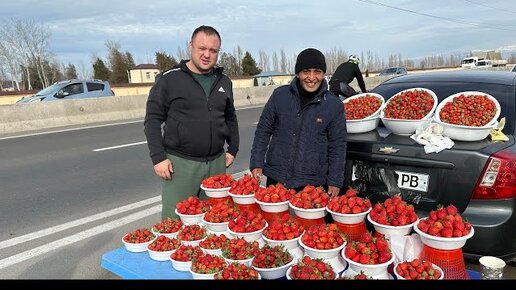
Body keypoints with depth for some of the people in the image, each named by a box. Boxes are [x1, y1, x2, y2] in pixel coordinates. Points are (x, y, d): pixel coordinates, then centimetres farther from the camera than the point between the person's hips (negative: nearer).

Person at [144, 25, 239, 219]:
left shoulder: (224, 82, 10)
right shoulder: (169, 79, -4)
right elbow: (153, 120, -4)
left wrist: (233, 149, 13)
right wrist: (158, 157, -10)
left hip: (216, 162, 4)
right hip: (180, 163, -4)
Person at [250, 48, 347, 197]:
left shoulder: (334, 105, -4)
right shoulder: (280, 95, -3)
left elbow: (337, 146, 1)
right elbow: (263, 130, 4)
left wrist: (335, 182, -1)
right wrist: (257, 163, -1)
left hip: (314, 184, -1)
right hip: (276, 179, 1)